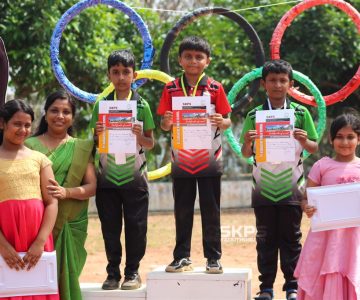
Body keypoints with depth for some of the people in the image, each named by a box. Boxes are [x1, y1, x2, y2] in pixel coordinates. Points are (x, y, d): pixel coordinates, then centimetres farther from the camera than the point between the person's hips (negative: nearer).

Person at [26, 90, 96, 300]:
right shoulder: (30, 146, 6)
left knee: (65, 277, -4)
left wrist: (67, 192, -14)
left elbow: (92, 187, 4)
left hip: (70, 226, 1)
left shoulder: (81, 148, 9)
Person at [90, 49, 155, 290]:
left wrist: (139, 135, -17)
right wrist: (98, 134, -14)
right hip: (107, 177, 1)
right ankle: (113, 272, 15)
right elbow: (96, 144, 7)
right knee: (110, 227, 5)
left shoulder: (142, 105, -1)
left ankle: (133, 272, 13)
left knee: (136, 227, 2)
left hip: (135, 177, -1)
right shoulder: (101, 105, 3)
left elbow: (150, 144, 2)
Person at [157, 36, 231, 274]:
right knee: (182, 212, 8)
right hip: (181, 162, 2)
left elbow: (227, 121, -1)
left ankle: (214, 257, 11)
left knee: (211, 211, 4)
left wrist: (220, 122, -23)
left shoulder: (215, 88, -2)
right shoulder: (171, 89, 2)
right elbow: (165, 126, 4)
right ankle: (182, 257, 16)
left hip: (209, 162, -1)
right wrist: (167, 122, -18)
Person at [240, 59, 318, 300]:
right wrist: (248, 142, -18)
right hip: (263, 188, 1)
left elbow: (314, 148, 4)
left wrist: (304, 141, -18)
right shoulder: (254, 115, 2)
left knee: (291, 238, 5)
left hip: (291, 188, -1)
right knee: (266, 239, 6)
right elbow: (246, 154, 4)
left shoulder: (301, 113, 1)